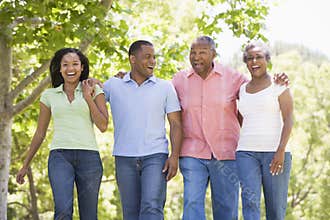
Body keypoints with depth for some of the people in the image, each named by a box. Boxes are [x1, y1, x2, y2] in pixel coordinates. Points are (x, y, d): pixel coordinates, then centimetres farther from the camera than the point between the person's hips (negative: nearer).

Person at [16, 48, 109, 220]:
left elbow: (103, 126, 1)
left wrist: (88, 98, -2)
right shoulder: (49, 95, 15)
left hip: (89, 156, 0)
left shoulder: (94, 90, 10)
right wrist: (25, 165, 21)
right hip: (60, 156, 0)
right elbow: (40, 133, 21)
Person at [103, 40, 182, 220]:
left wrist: (174, 156, -8)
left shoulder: (165, 87, 6)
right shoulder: (113, 85, 7)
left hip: (155, 157, -2)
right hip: (125, 158, 2)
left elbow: (175, 124, 4)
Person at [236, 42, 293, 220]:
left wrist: (281, 150, -18)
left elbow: (288, 120, -6)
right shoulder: (243, 89, 16)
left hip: (275, 152, -3)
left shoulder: (279, 85, 2)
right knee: (250, 201, -16)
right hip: (246, 153, 3)